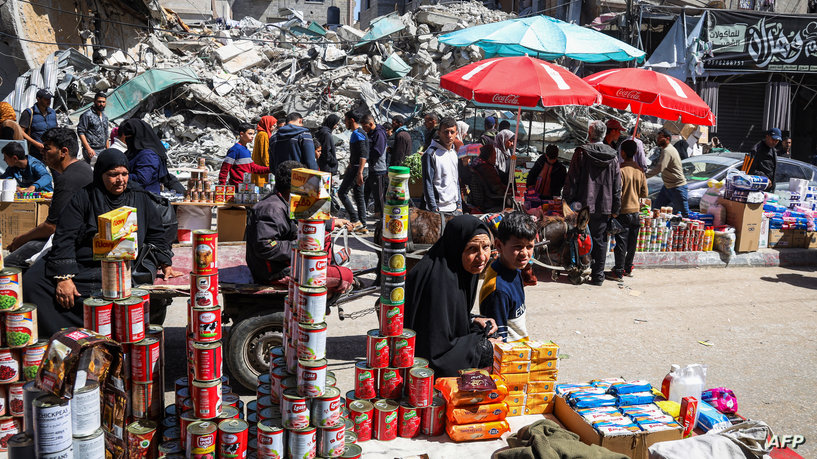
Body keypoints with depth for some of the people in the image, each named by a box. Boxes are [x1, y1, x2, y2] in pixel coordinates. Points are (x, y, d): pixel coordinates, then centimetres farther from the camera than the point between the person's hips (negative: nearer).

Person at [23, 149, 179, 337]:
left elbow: (156, 235, 23)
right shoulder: (83, 198, 7)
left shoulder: (140, 198, 14)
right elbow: (64, 238, 0)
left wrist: (165, 264, 8)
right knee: (31, 282, -21)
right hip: (80, 264, 1)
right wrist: (64, 277, -12)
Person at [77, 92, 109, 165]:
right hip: (91, 151, -7)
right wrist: (88, 148, -18)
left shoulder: (105, 117, 18)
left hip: (103, 150, 7)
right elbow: (80, 132, -11)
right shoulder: (87, 115, -5)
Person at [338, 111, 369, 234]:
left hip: (358, 169, -10)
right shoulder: (358, 133, 18)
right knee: (359, 196, 10)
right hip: (356, 168, 10)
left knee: (342, 192, -4)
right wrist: (348, 168, 33)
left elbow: (363, 155, -23)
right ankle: (362, 226, 11)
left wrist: (359, 173, -28)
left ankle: (355, 220, -6)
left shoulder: (358, 134, -15)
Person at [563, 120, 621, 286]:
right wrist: (615, 209, 11)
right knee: (600, 240, 9)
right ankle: (597, 275, 11)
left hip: (583, 205, -2)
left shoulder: (581, 153, -8)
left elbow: (571, 179, -8)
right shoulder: (612, 156, 2)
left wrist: (569, 200, 0)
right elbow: (617, 186, 5)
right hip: (604, 207, 3)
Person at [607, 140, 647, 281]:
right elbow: (644, 193, 7)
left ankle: (618, 272, 4)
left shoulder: (621, 170, -16)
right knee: (632, 242, 14)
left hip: (623, 211, -6)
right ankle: (628, 268, 25)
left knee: (621, 243, -1)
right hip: (635, 210, 6)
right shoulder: (640, 170, 3)